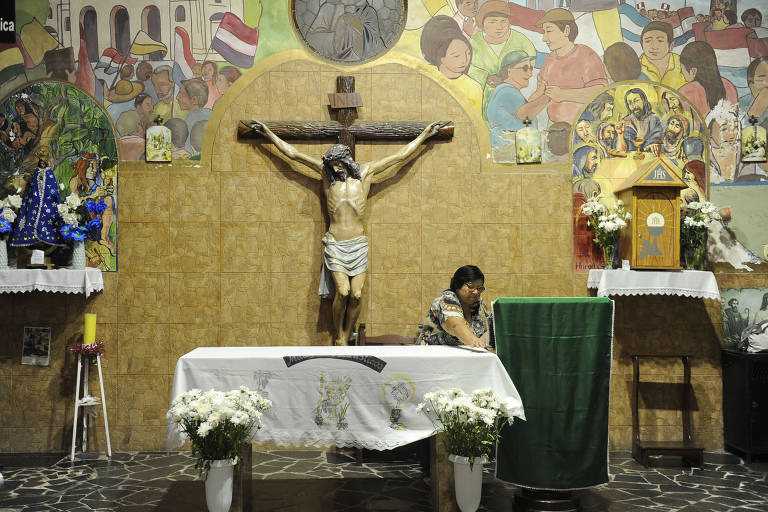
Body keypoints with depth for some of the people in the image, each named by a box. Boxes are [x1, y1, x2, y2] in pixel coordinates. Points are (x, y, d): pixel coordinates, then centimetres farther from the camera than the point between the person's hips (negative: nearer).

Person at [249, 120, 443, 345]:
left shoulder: (365, 173, 4)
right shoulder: (326, 174, 5)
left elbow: (401, 156, 10)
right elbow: (292, 153, 9)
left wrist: (424, 134, 13)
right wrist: (268, 133, 10)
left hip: (358, 244, 1)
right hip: (335, 244, -1)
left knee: (356, 295, -6)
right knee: (342, 292, -14)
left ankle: (345, 339, 11)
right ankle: (338, 336, 7)